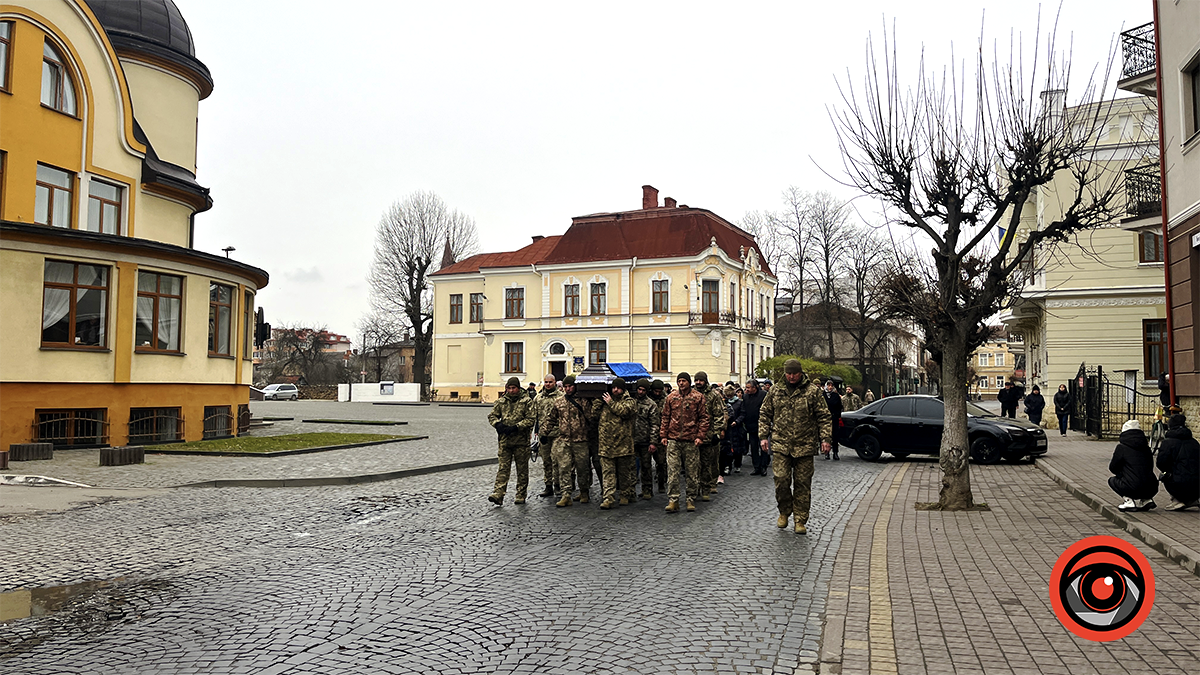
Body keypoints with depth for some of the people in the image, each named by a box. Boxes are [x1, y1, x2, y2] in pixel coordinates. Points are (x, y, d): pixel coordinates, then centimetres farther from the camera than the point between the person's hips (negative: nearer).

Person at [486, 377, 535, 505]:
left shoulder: (527, 402, -2)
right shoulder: (501, 401, 9)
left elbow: (530, 420, -8)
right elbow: (491, 416, 12)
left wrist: (515, 427, -18)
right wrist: (497, 424, -10)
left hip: (521, 441, -2)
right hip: (504, 440, 2)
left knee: (522, 469, 6)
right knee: (503, 468, -3)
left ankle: (521, 496, 16)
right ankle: (498, 495, -9)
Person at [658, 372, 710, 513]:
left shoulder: (698, 397, 2)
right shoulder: (671, 397, 9)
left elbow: (704, 418, 2)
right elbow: (665, 417, 13)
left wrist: (700, 436, -7)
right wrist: (663, 435, 6)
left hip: (691, 440, -1)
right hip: (673, 439, 2)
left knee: (692, 472, 5)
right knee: (672, 471, -4)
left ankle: (691, 500, 16)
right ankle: (673, 501, -1)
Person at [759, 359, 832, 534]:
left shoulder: (813, 391, 1)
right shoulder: (776, 391, 7)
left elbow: (824, 417, 3)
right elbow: (764, 415, 14)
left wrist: (826, 438, -5)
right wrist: (763, 436, 6)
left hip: (804, 446, -1)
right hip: (780, 444, 1)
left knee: (803, 484, 4)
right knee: (781, 480, -6)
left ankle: (800, 520, 14)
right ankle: (784, 512, 19)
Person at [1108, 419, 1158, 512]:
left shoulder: (1121, 447, -2)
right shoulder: (1146, 448, 14)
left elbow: (1112, 469, 6)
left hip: (1134, 488, -6)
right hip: (1151, 489, 6)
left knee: (1112, 480, 20)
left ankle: (1131, 501, 2)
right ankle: (1146, 500, 15)